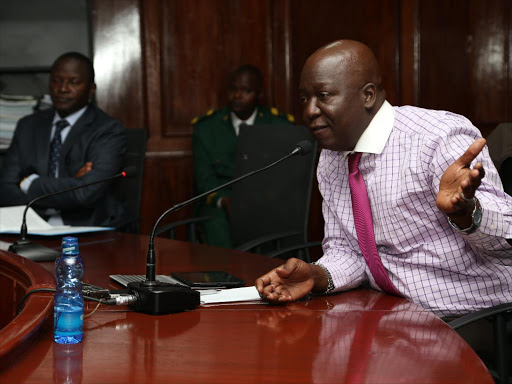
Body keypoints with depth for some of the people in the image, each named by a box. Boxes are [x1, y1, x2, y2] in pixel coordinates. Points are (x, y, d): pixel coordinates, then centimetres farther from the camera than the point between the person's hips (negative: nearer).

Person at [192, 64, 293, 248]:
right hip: (220, 203, 0)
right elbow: (204, 180, 4)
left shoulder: (280, 125, 7)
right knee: (218, 225, -35)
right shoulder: (206, 127, 7)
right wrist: (224, 200, -18)